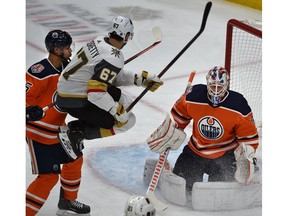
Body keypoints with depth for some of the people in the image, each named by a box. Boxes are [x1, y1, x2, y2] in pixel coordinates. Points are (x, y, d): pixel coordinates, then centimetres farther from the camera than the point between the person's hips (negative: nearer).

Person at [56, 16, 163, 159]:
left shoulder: (100, 41, 3)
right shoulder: (113, 58, -24)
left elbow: (115, 76, 15)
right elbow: (95, 91, -30)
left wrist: (140, 78, 12)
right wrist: (117, 111, -19)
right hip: (75, 102, -9)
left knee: (125, 102, 19)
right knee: (127, 120, -3)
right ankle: (76, 132, -7)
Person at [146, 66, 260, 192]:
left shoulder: (238, 106, -19)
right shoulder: (193, 96, -15)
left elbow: (249, 136, -9)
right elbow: (178, 116, 5)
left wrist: (247, 156, -19)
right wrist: (165, 139, 8)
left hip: (225, 155, -2)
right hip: (196, 151, 2)